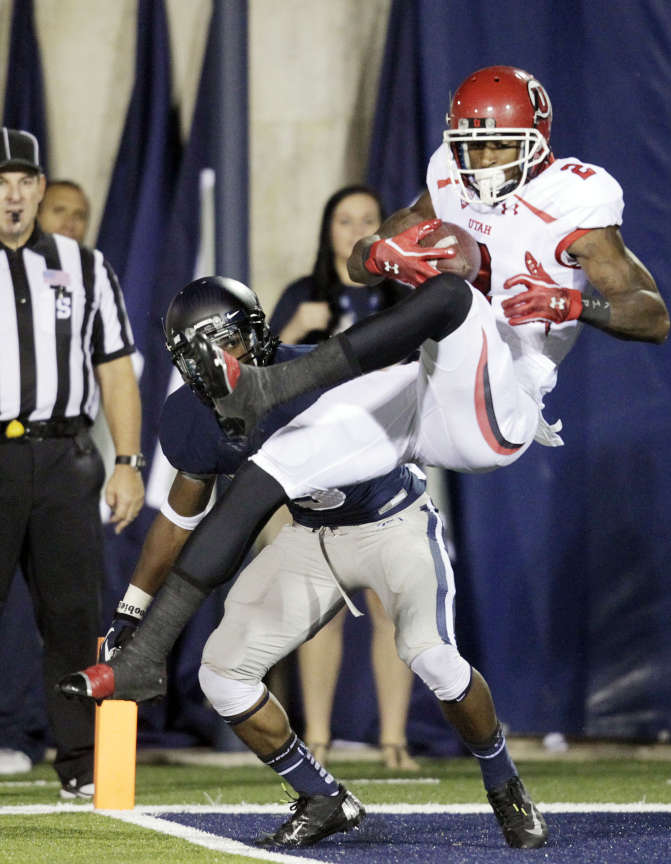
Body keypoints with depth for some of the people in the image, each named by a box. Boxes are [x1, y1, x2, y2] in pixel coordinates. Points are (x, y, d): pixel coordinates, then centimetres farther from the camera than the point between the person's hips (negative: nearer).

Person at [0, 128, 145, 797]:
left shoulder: (84, 268, 14)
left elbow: (115, 371, 14)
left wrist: (127, 462, 5)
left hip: (65, 459, 2)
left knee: (74, 614, 1)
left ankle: (81, 763, 6)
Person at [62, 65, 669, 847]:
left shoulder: (573, 210, -5)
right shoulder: (452, 189, 15)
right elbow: (357, 262, 18)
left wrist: (579, 302, -29)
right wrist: (385, 253, -7)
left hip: (490, 415, -6)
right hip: (416, 399, 6)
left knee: (453, 292, -35)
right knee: (259, 481, -6)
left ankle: (258, 392, -42)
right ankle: (145, 656, -4)